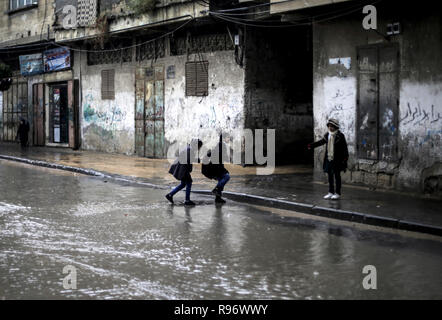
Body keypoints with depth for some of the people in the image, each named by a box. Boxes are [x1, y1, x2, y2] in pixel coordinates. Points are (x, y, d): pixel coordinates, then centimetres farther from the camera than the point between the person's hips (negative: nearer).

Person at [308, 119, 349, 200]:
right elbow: (321, 142, 21)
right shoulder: (327, 135, 6)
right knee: (330, 176, 12)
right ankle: (331, 192, 20)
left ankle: (337, 193, 7)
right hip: (328, 159, 6)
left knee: (337, 176, 1)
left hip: (337, 160, -6)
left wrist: (345, 158, -16)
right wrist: (312, 146, 18)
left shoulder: (340, 136, -10)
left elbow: (345, 147, -10)